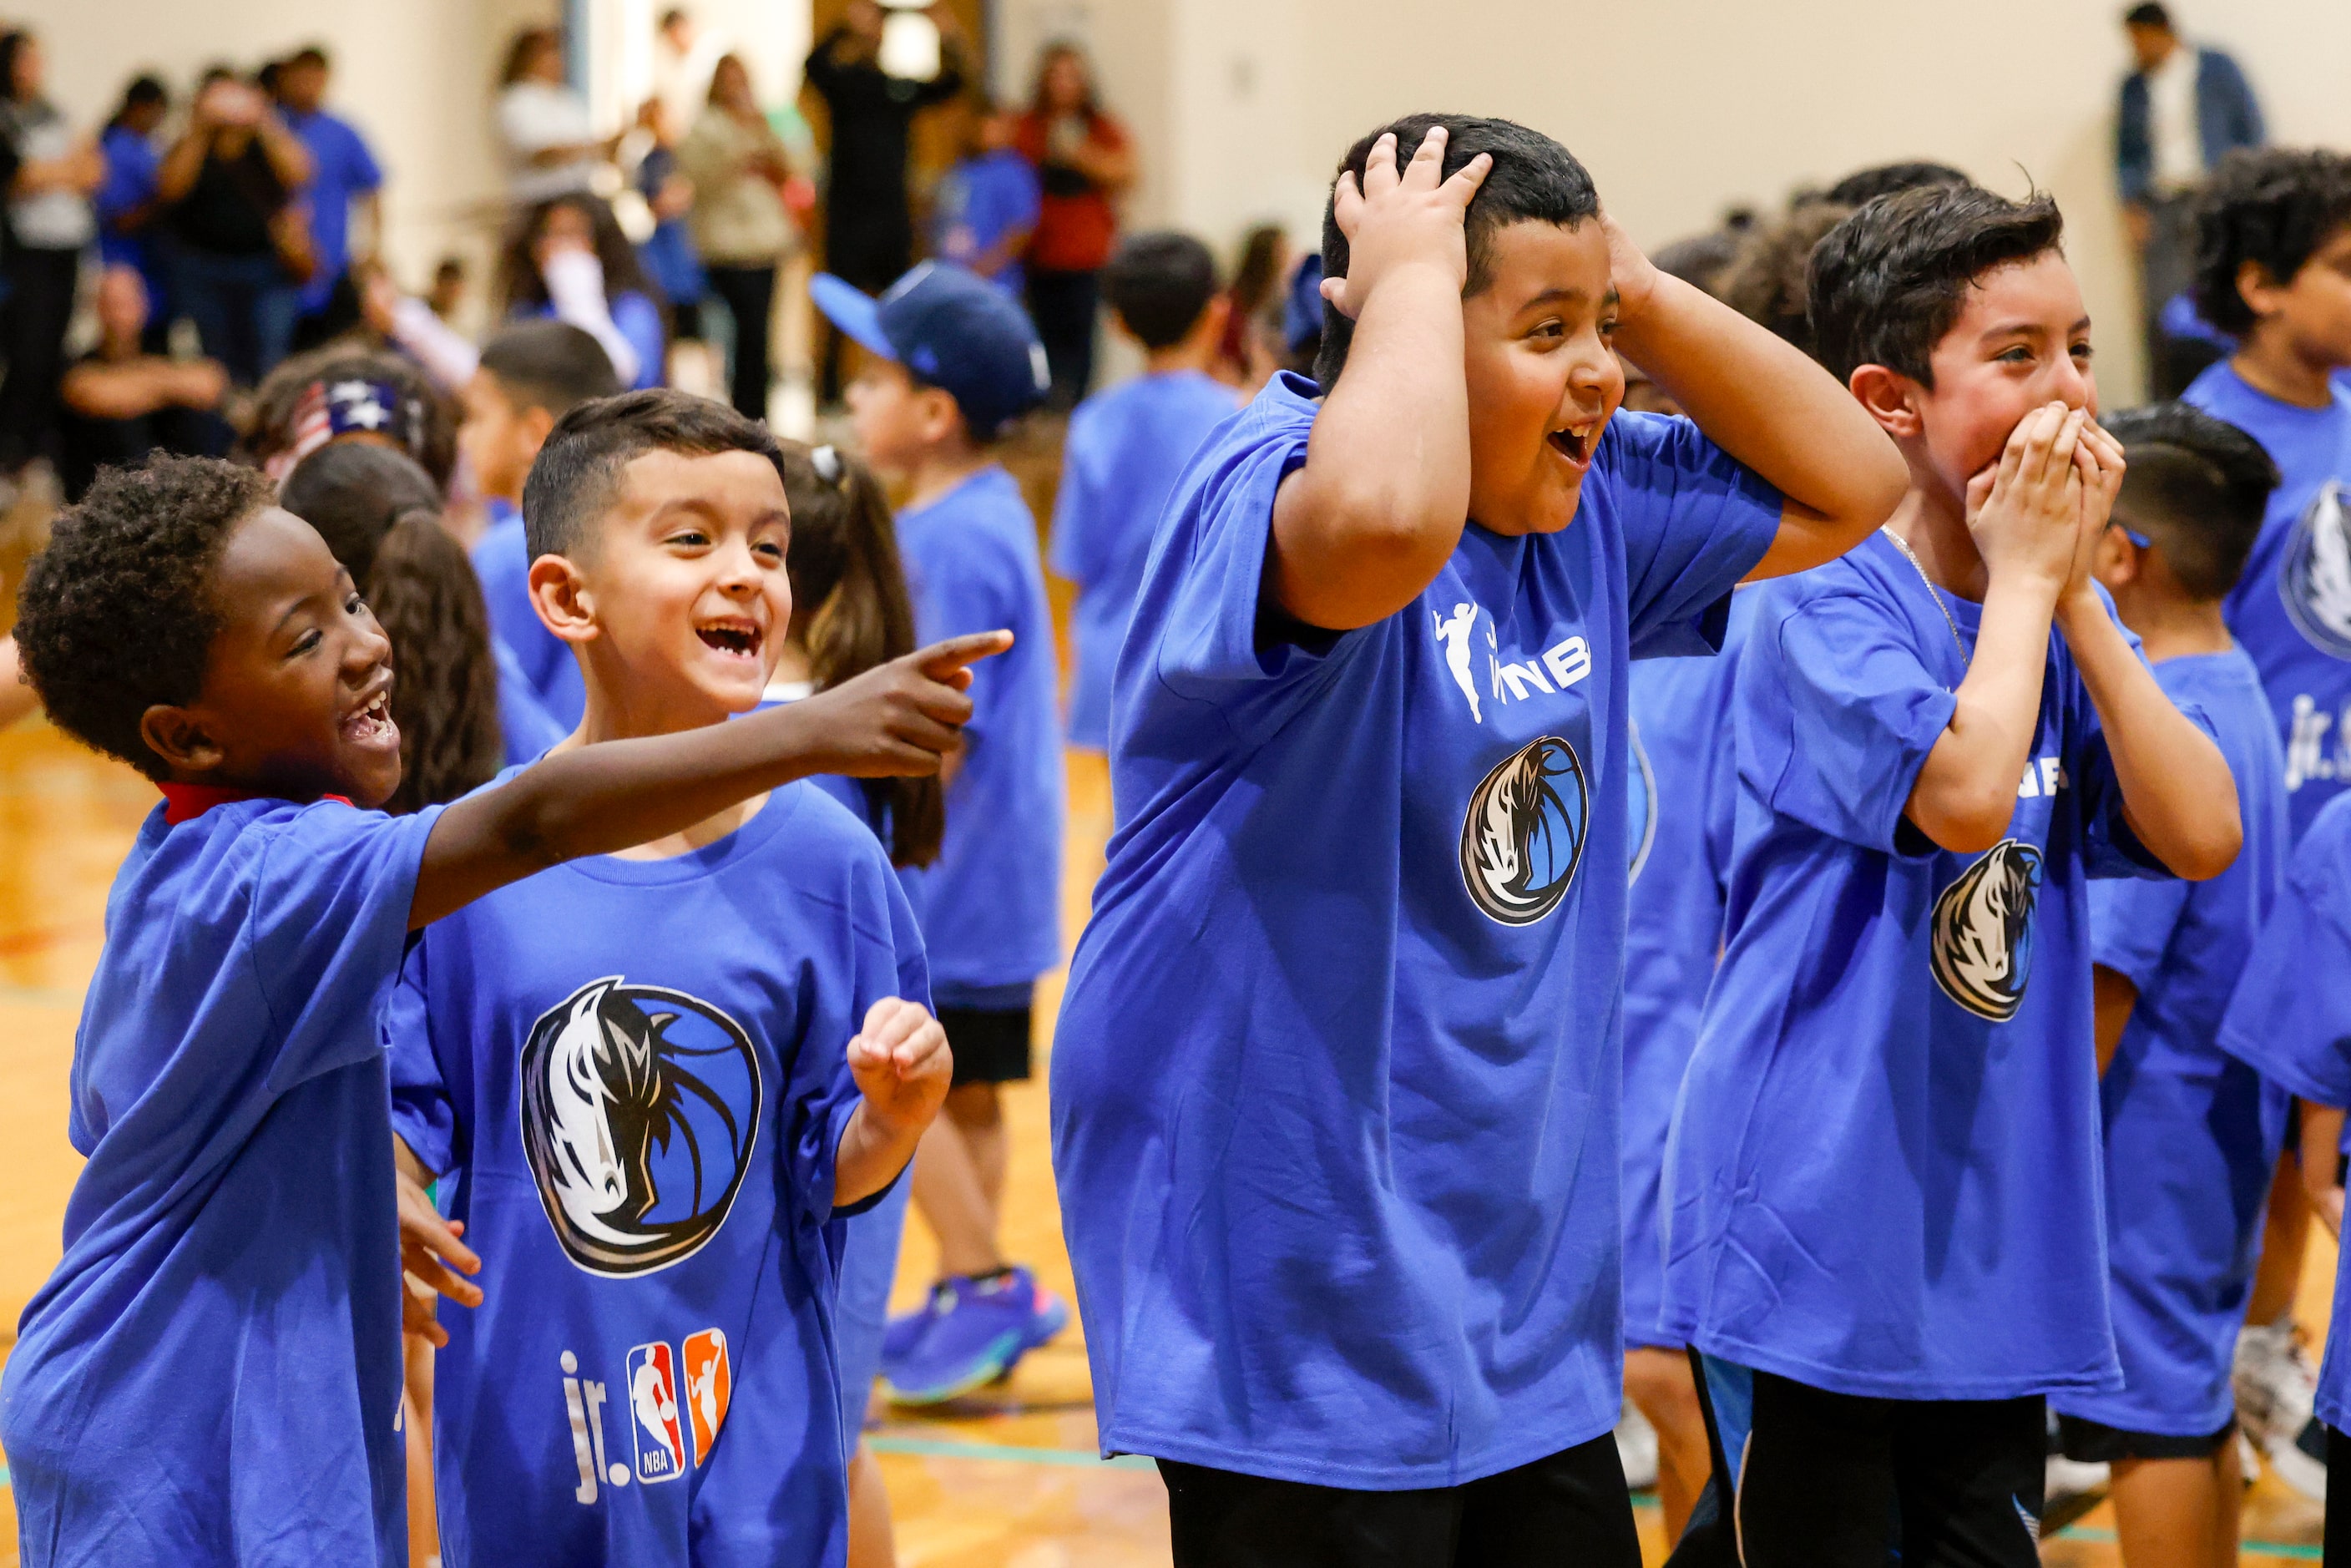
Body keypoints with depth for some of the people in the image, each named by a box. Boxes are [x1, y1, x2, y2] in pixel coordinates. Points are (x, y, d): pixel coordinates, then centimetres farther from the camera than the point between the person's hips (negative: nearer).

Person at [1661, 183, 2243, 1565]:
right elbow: (1966, 790, -30)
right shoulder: (1829, 602, -13)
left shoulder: (2063, 612, 10)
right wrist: (2022, 571, -15)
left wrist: (2076, 593, -8)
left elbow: (2203, 834, -3)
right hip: (1825, 1220, -7)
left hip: (1997, 1225, 7)